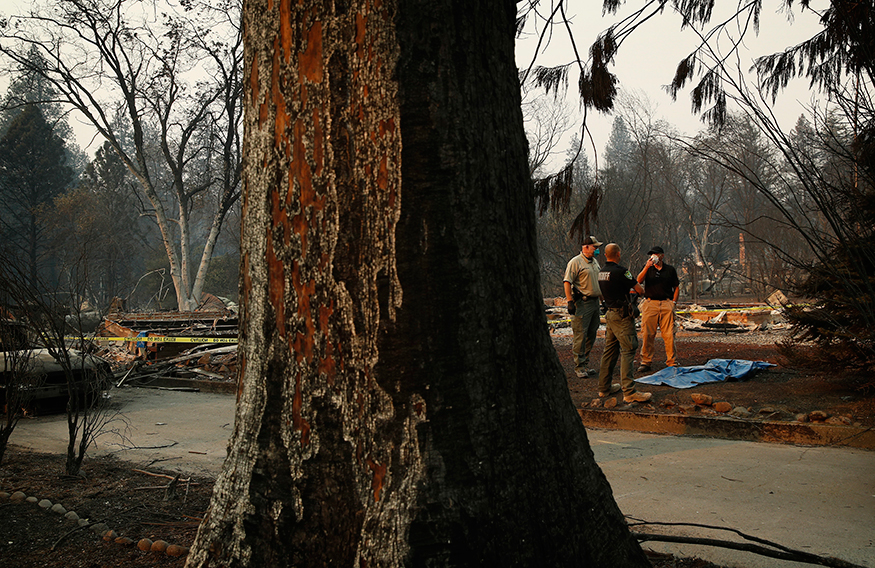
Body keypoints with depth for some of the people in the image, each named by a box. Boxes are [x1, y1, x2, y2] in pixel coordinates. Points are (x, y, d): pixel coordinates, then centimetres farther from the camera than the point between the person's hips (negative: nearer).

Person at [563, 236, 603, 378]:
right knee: (581, 335, -7)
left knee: (591, 335, 9)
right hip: (582, 303, -8)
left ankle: (585, 364, 17)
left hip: (595, 301, 8)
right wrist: (570, 301, -21)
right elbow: (567, 282, -14)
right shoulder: (576, 262, -9)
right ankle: (579, 367, -2)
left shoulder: (594, 262, 18)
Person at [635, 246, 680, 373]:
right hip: (650, 303, 0)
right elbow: (639, 281, -8)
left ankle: (671, 362, 5)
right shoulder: (647, 268, 9)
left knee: (669, 334, -3)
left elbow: (676, 286, 20)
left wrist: (674, 301, 8)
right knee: (647, 334, -3)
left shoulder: (670, 269, 12)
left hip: (667, 304, 0)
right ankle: (646, 362, 4)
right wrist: (647, 267, -19)